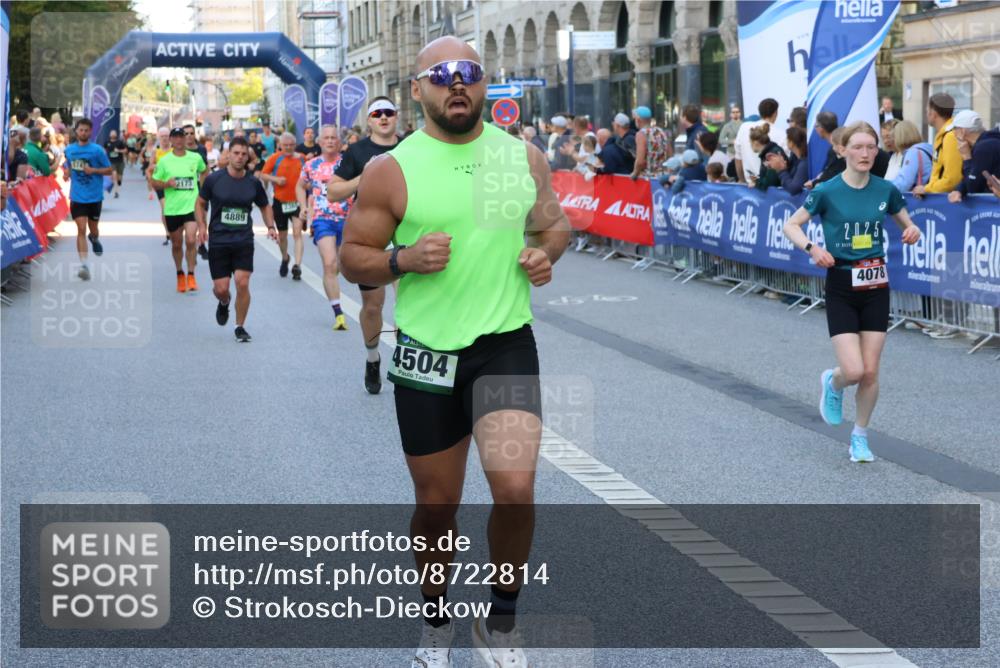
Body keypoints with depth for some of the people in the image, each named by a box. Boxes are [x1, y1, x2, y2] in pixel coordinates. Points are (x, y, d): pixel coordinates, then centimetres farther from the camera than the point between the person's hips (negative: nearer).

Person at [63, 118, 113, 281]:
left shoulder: (97, 150, -7)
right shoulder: (69, 150, 3)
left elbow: (109, 170, -3)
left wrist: (93, 170, -18)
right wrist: (67, 172, -1)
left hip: (94, 196, -1)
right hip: (77, 197, 1)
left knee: (93, 229, 15)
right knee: (81, 229, -11)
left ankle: (94, 238, 54)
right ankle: (84, 265, -15)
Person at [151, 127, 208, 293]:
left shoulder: (196, 158, 2)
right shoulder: (164, 161, -1)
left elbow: (204, 171, 23)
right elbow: (154, 183, 4)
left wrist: (201, 187, 10)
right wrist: (166, 184, -15)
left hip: (191, 206, -1)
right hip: (172, 209, 1)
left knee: (191, 240, -16)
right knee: (177, 244, 11)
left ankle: (191, 275, -5)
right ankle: (180, 274, 30)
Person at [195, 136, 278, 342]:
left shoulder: (253, 183, 2)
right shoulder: (214, 179, -4)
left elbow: (264, 207, 16)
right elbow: (200, 203, 8)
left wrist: (270, 227, 0)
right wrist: (202, 226, -6)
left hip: (244, 241, 1)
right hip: (218, 240, -1)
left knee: (242, 283, -12)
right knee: (221, 288, -1)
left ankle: (240, 327, 6)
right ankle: (224, 303, 38)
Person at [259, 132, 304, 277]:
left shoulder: (300, 160, 2)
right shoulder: (275, 158, -3)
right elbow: (263, 175, -1)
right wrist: (275, 179, -17)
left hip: (296, 201, 0)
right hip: (280, 202, 1)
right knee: (282, 234, 14)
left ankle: (297, 265, -21)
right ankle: (285, 258, 42)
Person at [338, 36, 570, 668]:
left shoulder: (524, 157, 2)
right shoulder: (391, 170, -6)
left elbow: (556, 222, 18)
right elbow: (353, 256, 0)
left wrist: (546, 251, -4)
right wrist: (403, 259, -19)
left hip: (506, 343, 1)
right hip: (428, 351, -1)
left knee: (515, 486, -17)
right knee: (437, 504, 11)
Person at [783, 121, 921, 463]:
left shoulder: (886, 190, 0)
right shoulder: (827, 191, -9)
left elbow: (907, 223, 15)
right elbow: (791, 225, -1)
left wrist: (912, 231, -9)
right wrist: (811, 248, -19)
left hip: (876, 286, 3)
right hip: (841, 286, -3)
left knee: (870, 372, 2)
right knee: (853, 371, -12)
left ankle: (860, 436, 23)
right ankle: (831, 384, 25)